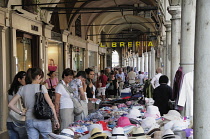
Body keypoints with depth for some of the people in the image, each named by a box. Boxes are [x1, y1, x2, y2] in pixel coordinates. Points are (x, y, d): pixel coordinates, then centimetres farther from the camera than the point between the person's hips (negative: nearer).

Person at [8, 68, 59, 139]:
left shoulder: (23, 89, 4)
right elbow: (51, 105, -8)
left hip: (29, 121, 4)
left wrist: (21, 113, 8)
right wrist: (56, 120, -1)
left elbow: (10, 104, 3)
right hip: (43, 120, -4)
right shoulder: (41, 87, -6)